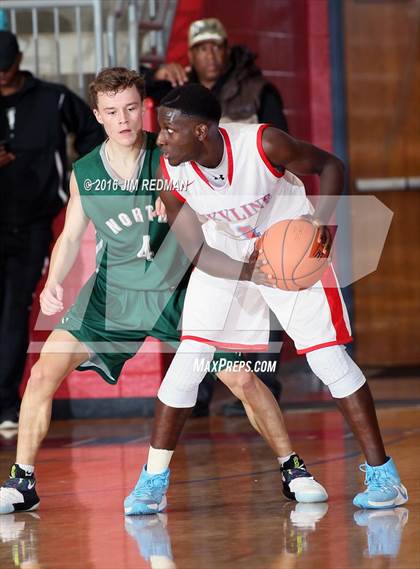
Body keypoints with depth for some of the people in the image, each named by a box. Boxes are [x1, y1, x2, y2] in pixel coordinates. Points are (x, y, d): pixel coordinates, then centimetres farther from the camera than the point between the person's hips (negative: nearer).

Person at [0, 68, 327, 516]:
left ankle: (292, 470, 10)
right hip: (114, 291, 2)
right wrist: (53, 283, -10)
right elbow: (71, 236, 6)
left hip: (178, 289, -2)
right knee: (43, 374, -10)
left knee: (242, 380, -8)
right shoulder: (84, 173, -6)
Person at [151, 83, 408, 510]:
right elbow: (197, 252, -13)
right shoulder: (171, 175, -19)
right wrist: (256, 274, -28)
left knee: (328, 358, -9)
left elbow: (330, 166, -12)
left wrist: (322, 217, -30)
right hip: (225, 261, 3)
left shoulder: (263, 144, -29)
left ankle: (383, 476, -1)